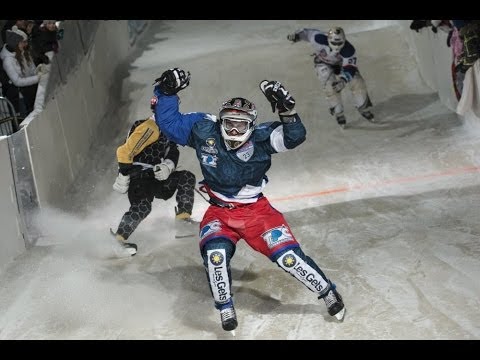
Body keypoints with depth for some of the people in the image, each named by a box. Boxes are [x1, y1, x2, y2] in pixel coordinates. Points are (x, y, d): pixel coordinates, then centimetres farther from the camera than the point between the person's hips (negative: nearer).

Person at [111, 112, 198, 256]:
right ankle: (118, 238, -18)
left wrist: (168, 166, -12)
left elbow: (173, 153, 11)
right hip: (138, 177, -9)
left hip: (156, 176, 9)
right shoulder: (150, 127, -14)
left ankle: (182, 222, -8)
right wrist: (123, 176, -19)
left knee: (187, 177, -3)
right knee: (142, 206, -31)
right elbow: (125, 151, -20)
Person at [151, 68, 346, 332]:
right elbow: (168, 122, -2)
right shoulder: (203, 130, -11)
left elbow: (294, 137, -26)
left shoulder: (260, 137, -16)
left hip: (256, 210, -1)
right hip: (219, 212, 1)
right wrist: (166, 92, -15)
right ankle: (225, 309, -5)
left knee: (288, 256, -8)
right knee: (215, 253, -27)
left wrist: (286, 111, -42)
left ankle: (328, 293, 16)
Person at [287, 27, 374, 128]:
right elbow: (307, 32, -20)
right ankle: (338, 114, 3)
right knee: (330, 87, -20)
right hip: (323, 63, -1)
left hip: (341, 63, 1)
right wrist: (296, 35, -35)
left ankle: (364, 108, 18)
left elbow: (350, 68, -36)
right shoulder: (320, 39, -39)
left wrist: (343, 80, -52)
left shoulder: (349, 50, -38)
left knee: (357, 82, -8)